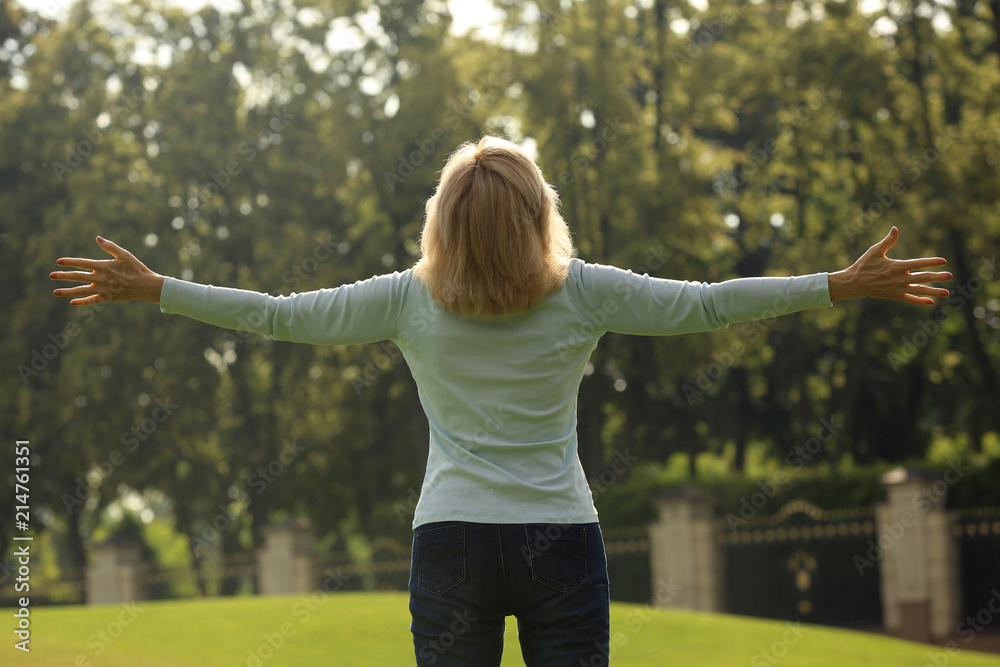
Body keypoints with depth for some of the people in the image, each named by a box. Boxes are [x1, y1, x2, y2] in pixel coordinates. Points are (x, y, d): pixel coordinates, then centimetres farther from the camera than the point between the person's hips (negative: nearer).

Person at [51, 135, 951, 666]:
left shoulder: (409, 300, -2)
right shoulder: (584, 294, -4)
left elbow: (279, 315, 1)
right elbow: (708, 304, -1)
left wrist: (151, 289, 11)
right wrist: (846, 285, 6)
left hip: (451, 541, 1)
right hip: (562, 541, 0)